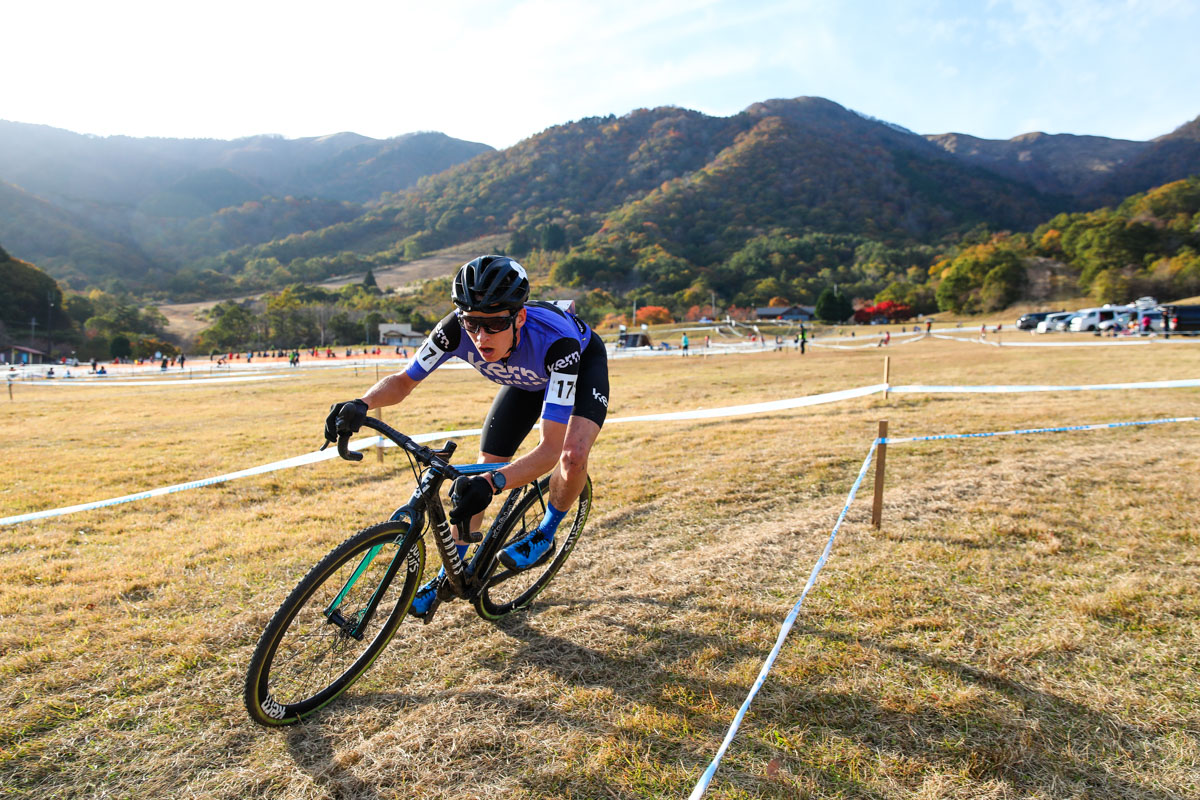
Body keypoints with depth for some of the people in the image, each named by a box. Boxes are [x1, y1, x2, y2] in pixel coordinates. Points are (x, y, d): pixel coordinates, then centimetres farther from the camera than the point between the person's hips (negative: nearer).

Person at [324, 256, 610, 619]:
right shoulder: (456, 330, -34)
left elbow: (550, 449, -45)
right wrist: (361, 405, -39)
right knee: (479, 475, -1)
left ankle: (545, 535, -1)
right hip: (527, 378, 4)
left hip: (583, 364, -4)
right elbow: (403, 381, -18)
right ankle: (453, 573, 20)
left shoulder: (555, 340, -45)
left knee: (574, 455, -32)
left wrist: (493, 483, -60)